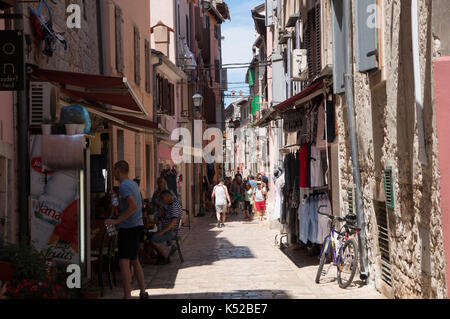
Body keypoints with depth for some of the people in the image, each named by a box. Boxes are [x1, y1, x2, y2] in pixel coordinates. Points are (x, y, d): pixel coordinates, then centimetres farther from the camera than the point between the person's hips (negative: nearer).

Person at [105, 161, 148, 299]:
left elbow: (134, 206, -27)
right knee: (134, 260, 18)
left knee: (124, 262, -11)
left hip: (128, 228, -10)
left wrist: (117, 221, -24)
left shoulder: (124, 186, -14)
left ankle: (127, 296, -16)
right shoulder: (133, 184, 15)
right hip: (137, 226, 10)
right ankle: (143, 292, 24)